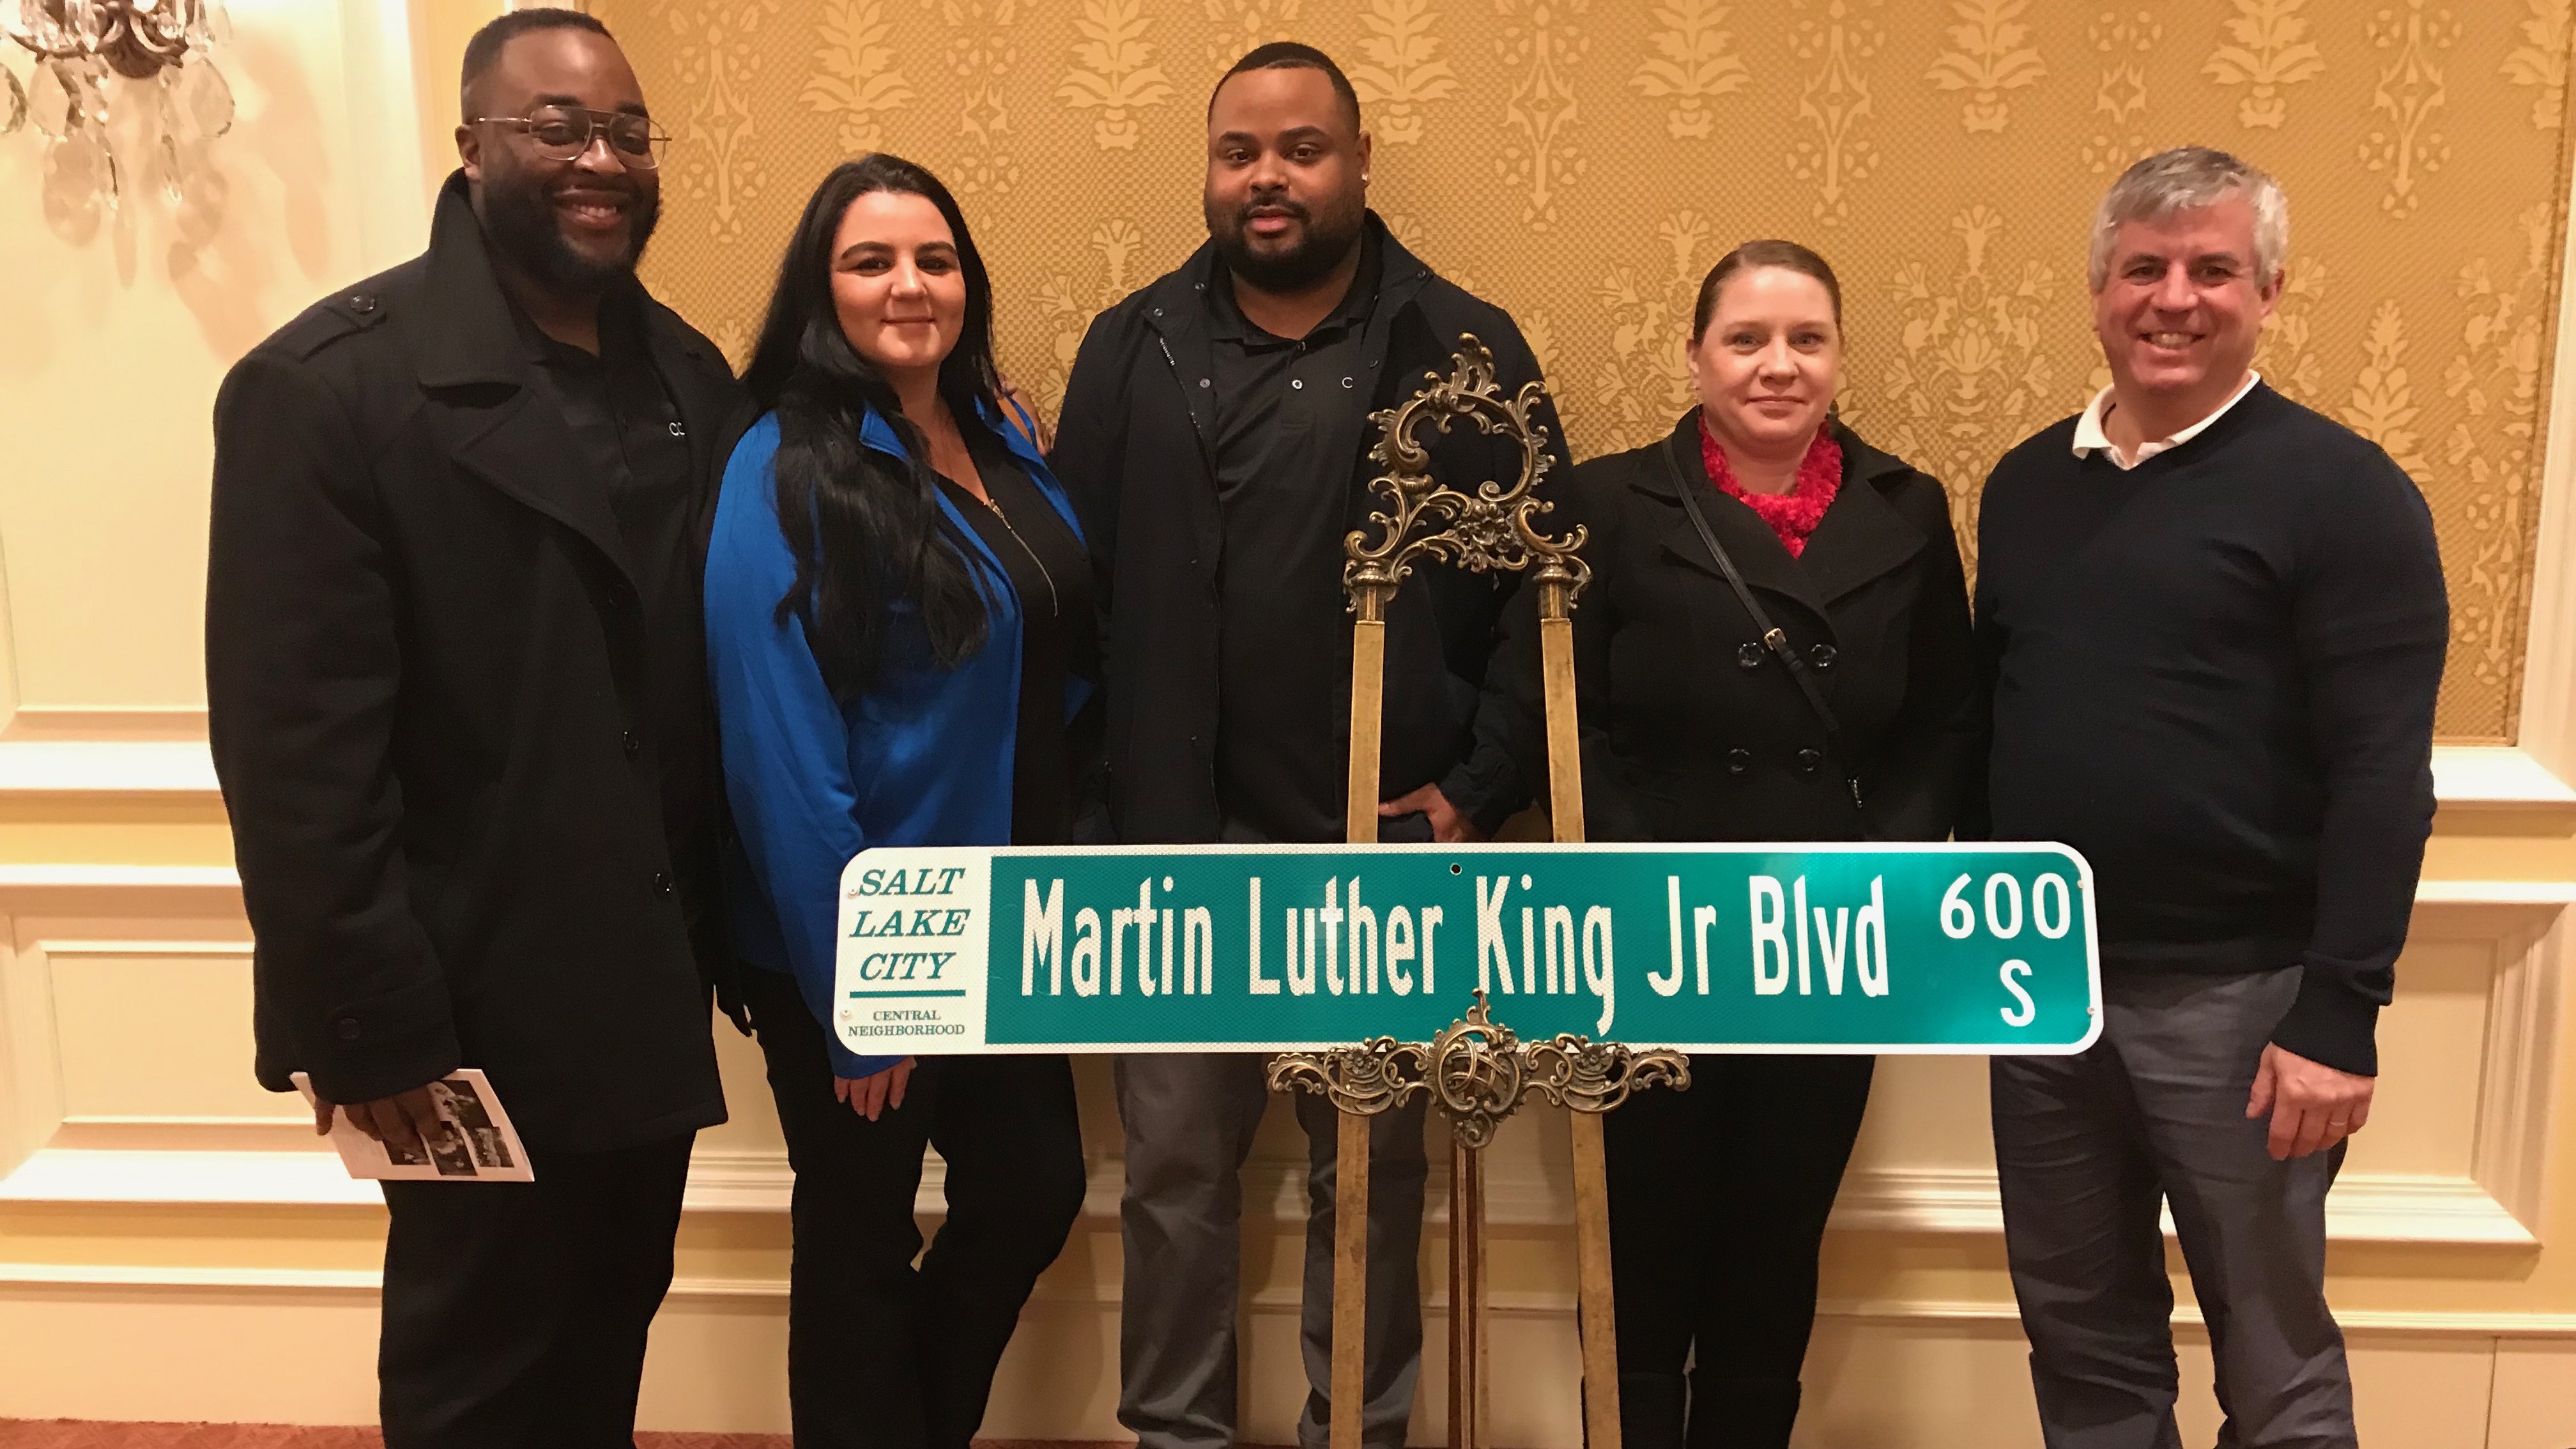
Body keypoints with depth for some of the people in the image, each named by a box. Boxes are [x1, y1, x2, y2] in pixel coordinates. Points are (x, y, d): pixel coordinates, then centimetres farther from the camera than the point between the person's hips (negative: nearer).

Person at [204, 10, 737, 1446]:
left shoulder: (694, 378, 7)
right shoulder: (329, 384, -13)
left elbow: (730, 674, 7)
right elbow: (295, 748, -16)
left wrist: (732, 935, 6)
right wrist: (371, 1027, -17)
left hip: (650, 989, 6)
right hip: (480, 1007, -5)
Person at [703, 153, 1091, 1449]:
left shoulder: (1000, 445, 4)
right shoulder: (785, 475, -18)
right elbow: (781, 754, -21)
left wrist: (1064, 836, 3)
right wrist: (854, 995, -20)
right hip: (855, 948, -7)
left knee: (1035, 1192, 18)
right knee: (860, 1244, 11)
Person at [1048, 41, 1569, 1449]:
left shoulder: (1463, 349, -1)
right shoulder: (1132, 350, 5)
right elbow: (1072, 585, 3)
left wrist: (1480, 787, -6)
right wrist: (1088, 796, -3)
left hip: (1383, 846, -1)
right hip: (1174, 844, 2)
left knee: (1371, 1166, 12)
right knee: (1174, 1165, 11)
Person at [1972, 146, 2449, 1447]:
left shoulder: (2340, 493, -8)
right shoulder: (2027, 484, 8)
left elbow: (2382, 775, -13)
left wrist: (2338, 1012, -17)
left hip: (2235, 990, -5)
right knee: (2081, 1339, 17)